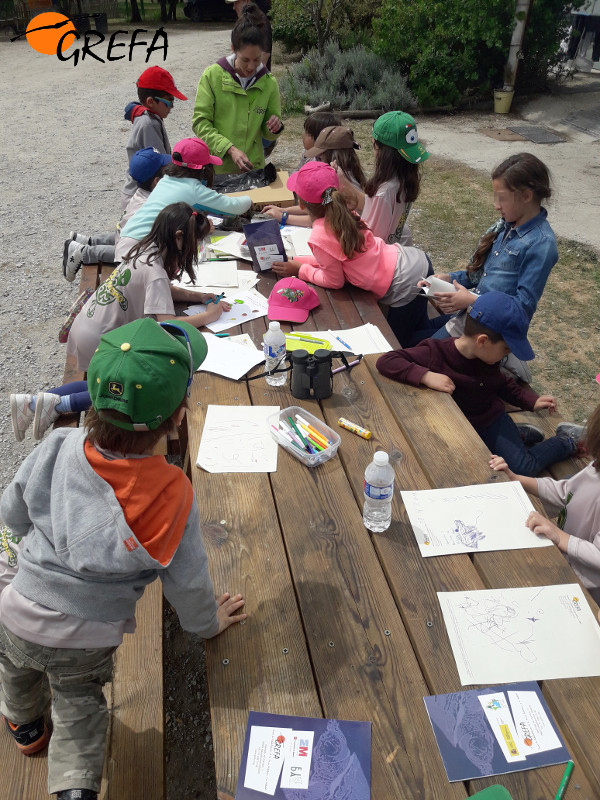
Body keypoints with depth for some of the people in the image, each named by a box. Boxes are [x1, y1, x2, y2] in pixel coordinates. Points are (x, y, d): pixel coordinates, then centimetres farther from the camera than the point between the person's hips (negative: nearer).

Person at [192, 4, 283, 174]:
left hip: (252, 168, 2)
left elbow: (268, 134, 8)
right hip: (216, 168, -2)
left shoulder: (269, 82, 0)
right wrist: (230, 149, -21)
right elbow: (200, 122, -9)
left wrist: (274, 128, -15)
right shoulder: (212, 75, -7)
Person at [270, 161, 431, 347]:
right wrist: (296, 260, 12)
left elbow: (335, 281, -7)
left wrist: (300, 270, 3)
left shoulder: (319, 238, -22)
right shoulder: (343, 214, 1)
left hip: (405, 290, -8)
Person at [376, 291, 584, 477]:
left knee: (524, 468, -13)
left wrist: (531, 400, 0)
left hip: (491, 419, 2)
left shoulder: (488, 359, -9)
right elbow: (386, 361, -34)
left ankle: (567, 440, 13)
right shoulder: (435, 352, -27)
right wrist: (426, 375, -45)